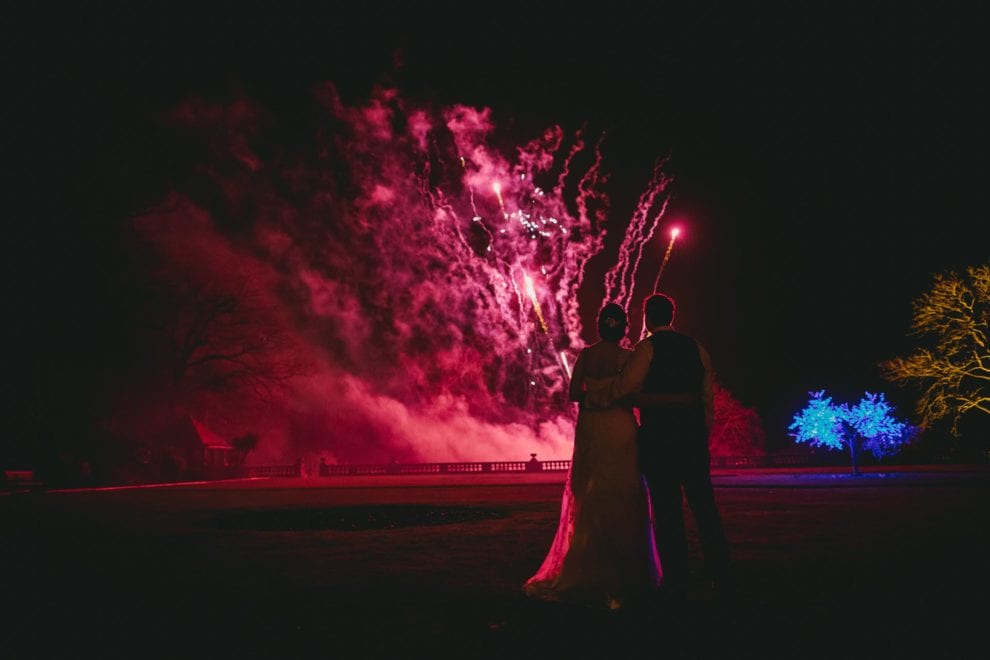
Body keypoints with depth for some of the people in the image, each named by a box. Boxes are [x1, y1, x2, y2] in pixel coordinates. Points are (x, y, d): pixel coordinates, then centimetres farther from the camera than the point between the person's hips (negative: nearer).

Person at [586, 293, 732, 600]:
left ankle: (677, 580, 5)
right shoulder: (695, 347, 11)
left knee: (667, 508, 1)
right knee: (704, 505, 8)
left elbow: (625, 385, -14)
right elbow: (708, 394, 12)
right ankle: (720, 576, 11)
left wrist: (590, 399, -2)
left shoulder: (648, 347, -6)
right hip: (693, 433, 5)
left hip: (658, 435, -5)